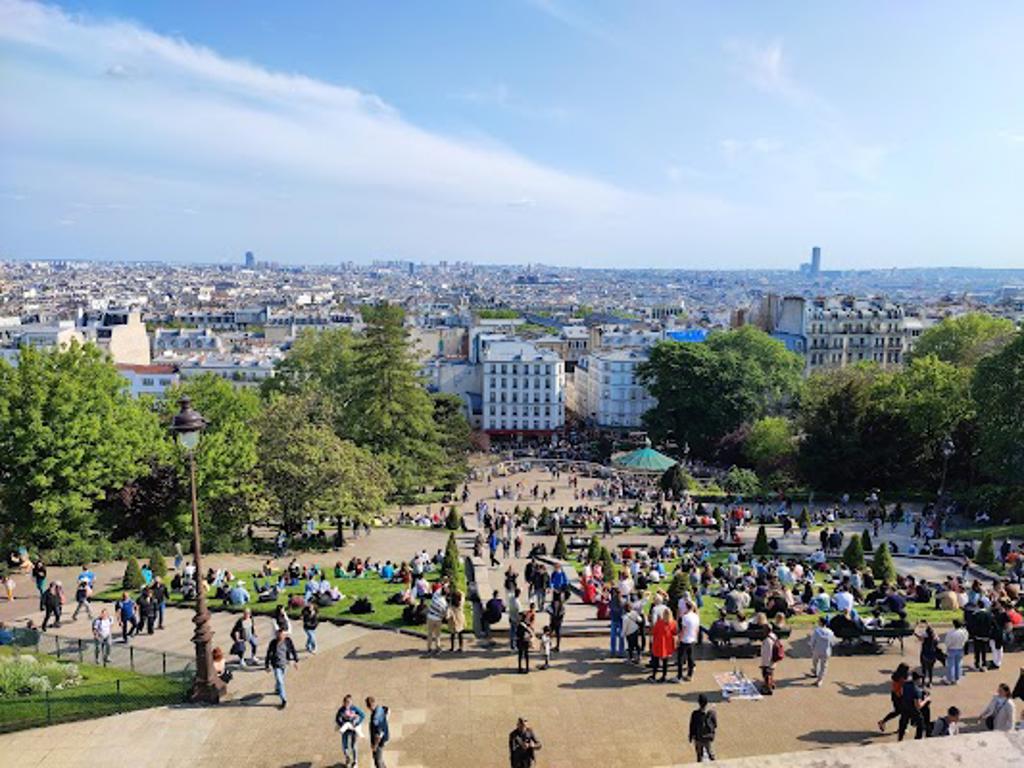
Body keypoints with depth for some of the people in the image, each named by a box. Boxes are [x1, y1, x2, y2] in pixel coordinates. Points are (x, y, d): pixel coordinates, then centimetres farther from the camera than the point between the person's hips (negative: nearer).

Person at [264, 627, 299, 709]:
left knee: (281, 679, 26)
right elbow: (268, 654, -9)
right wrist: (267, 666, -3)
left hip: (285, 664, 4)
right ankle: (284, 701, -5)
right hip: (276, 665, -4)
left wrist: (296, 660, 7)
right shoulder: (273, 643, -21)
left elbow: (293, 650, 0)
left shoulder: (288, 641, -15)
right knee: (280, 682, -10)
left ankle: (277, 690, 55)